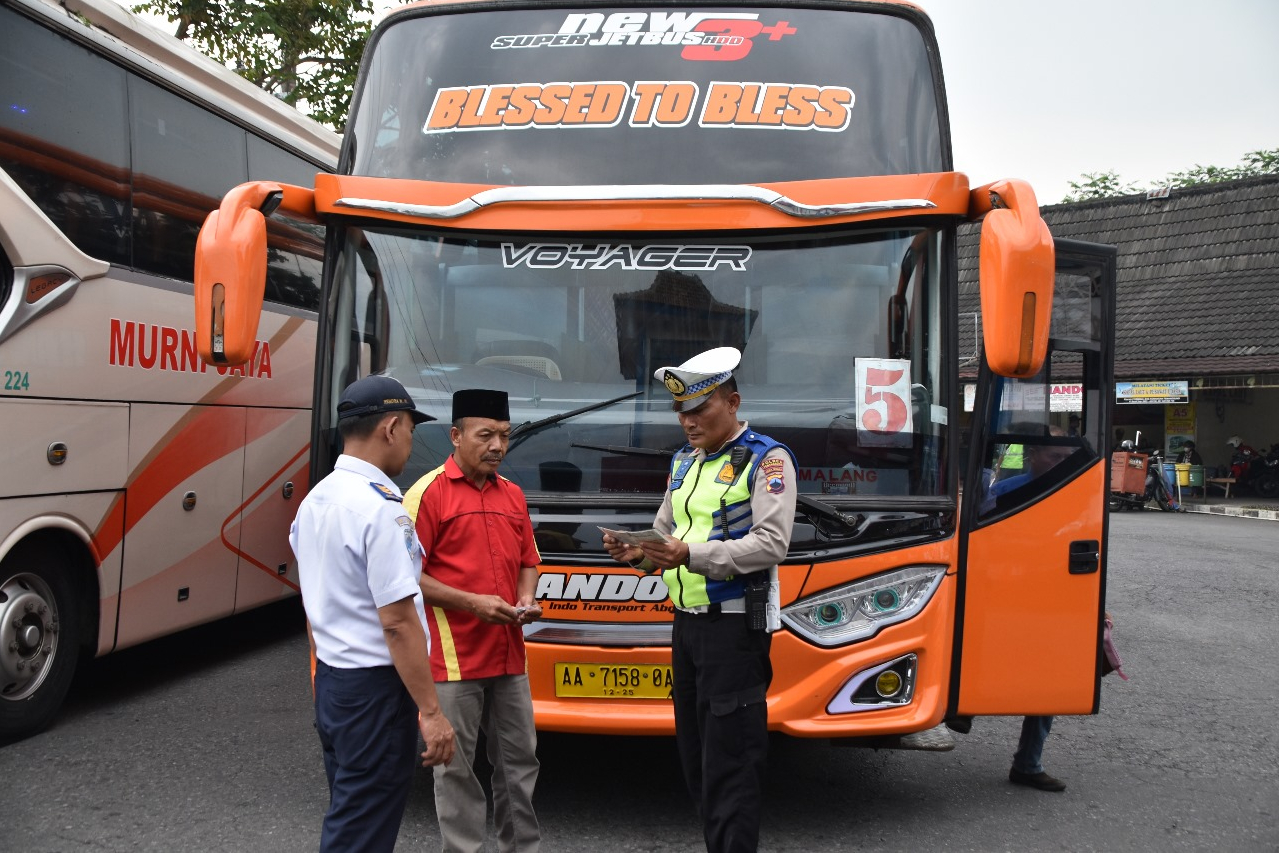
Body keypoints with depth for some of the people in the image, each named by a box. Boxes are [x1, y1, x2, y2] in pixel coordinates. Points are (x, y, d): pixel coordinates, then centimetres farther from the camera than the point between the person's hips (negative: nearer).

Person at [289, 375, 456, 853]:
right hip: (375, 688, -9)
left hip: (329, 682, 9)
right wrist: (431, 713, -19)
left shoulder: (314, 501, 7)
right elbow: (398, 622, -23)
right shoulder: (381, 509, -21)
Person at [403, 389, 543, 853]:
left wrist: (526, 599, 1)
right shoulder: (429, 492, -9)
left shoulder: (512, 495, 12)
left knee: (519, 758, 15)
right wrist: (472, 602, -18)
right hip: (454, 658, -6)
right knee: (456, 766, 4)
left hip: (509, 656, 7)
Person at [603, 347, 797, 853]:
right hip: (687, 622, 8)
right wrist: (641, 552, -2)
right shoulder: (684, 463, 16)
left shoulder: (767, 460, -7)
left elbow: (771, 544, -17)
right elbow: (667, 533, 21)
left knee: (729, 763, -5)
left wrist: (692, 554, -27)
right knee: (695, 755, 13)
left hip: (735, 626, -8)